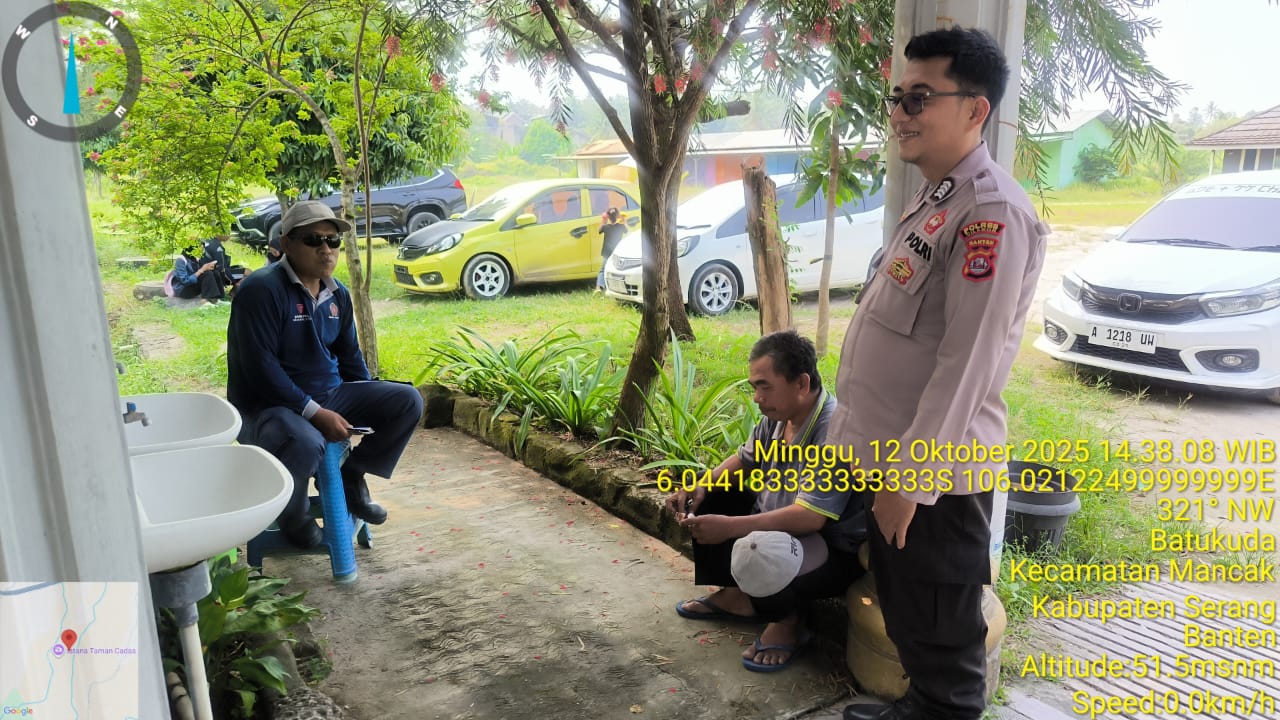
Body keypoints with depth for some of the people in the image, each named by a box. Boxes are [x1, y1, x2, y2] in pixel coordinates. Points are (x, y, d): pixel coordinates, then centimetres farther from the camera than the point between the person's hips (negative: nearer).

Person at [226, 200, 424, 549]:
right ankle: (291, 514, -4)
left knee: (407, 401, -10)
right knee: (305, 443, -40)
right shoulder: (262, 289, -15)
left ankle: (353, 475, 8)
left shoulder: (338, 294, 7)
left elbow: (350, 357, 17)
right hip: (268, 405, -7)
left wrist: (373, 407, 7)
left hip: (330, 396, 7)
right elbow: (260, 367, -22)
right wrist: (314, 412, -26)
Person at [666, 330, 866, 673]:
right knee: (699, 502, 5)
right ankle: (735, 594, 14)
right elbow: (744, 461, 13)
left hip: (834, 549, -9)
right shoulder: (778, 415, -4)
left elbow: (809, 517, -36)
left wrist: (730, 527, -37)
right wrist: (702, 485, -6)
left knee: (760, 559, -38)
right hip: (776, 520, 9)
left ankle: (786, 619, -4)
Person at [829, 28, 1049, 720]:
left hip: (933, 474, -9)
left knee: (939, 631, 10)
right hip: (892, 457, 9)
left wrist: (910, 478, -20)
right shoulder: (932, 199, 11)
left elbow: (966, 363, -24)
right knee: (902, 610, 24)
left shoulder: (991, 212, -19)